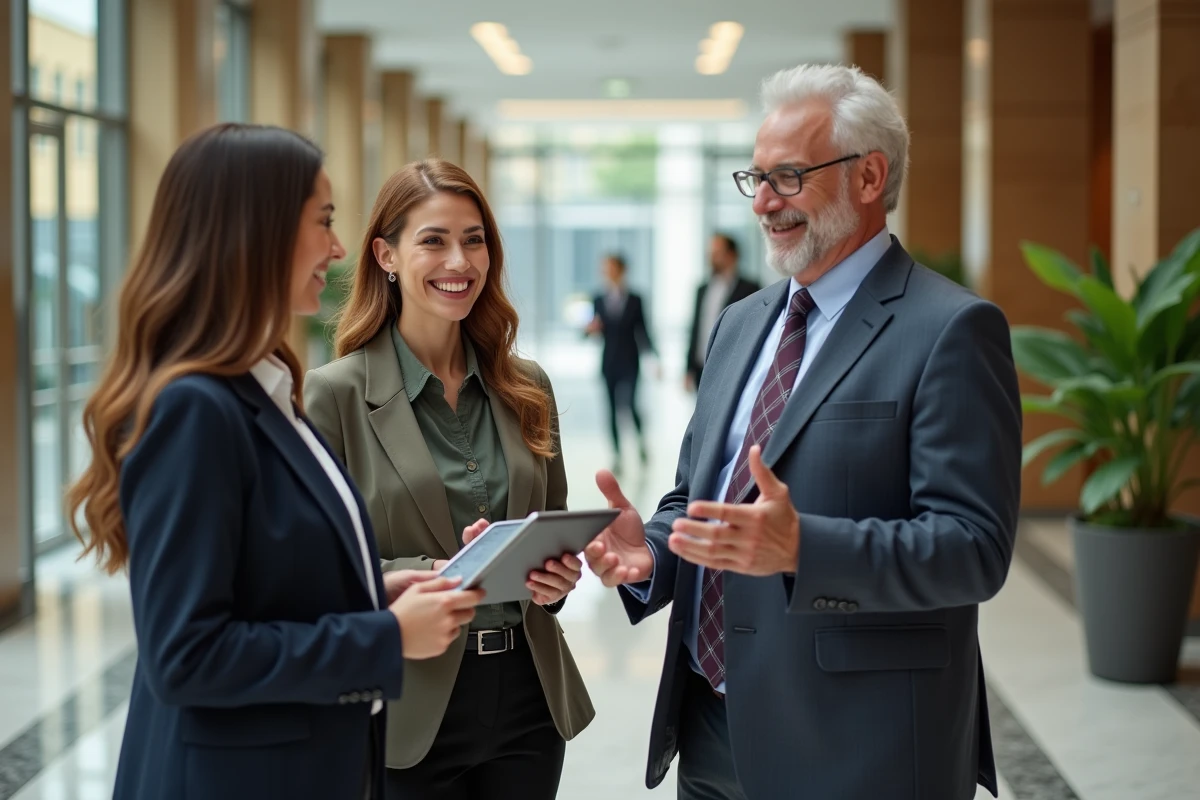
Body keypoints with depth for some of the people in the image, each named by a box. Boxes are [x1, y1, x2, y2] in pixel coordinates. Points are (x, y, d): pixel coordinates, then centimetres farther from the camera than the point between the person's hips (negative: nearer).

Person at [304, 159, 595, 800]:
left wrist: (558, 573, -6)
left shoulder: (526, 387, 7)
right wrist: (428, 576, -23)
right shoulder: (335, 394, -7)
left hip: (528, 696, 4)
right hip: (410, 707, -4)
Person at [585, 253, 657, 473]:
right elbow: (597, 329, 9)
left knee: (628, 402, -15)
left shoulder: (634, 300, 0)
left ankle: (641, 438, 14)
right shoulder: (599, 300, 6)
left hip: (629, 361, -3)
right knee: (612, 408, 3)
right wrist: (592, 329, -14)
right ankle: (617, 454, 11)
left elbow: (642, 332, 1)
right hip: (608, 361, 3)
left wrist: (653, 357, -8)